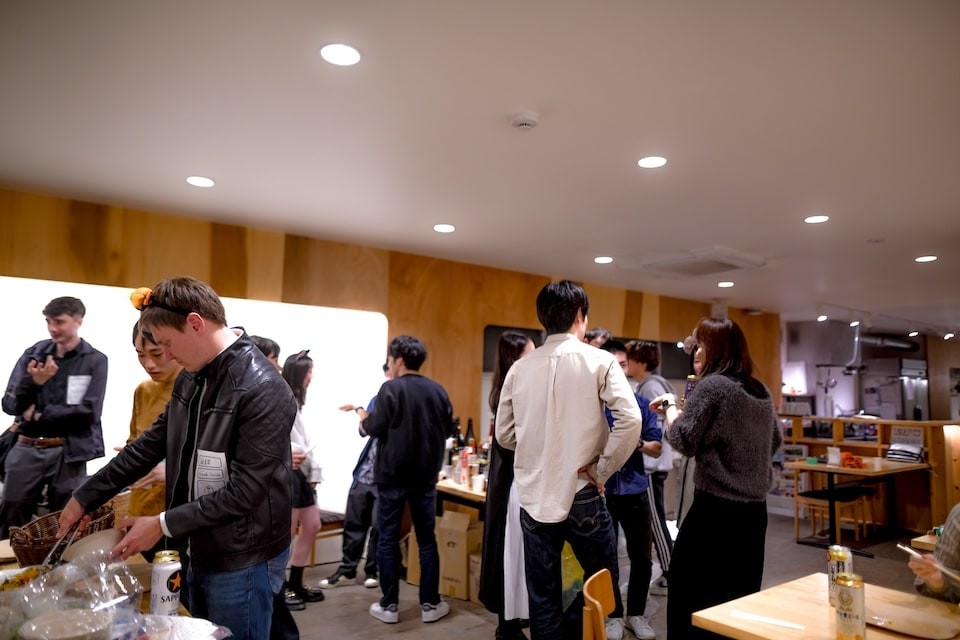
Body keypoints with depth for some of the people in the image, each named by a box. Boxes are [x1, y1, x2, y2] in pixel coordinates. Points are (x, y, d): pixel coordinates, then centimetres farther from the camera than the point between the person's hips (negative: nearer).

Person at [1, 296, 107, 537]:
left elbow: (89, 411, -12)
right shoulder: (33, 354, 5)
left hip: (68, 452, -3)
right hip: (26, 450, 3)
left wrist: (39, 415, -6)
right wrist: (33, 382, -16)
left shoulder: (95, 361, -4)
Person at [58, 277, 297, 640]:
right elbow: (151, 445, 12)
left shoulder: (262, 391, -25)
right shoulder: (190, 379, 4)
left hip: (243, 563, -8)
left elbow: (244, 492, -24)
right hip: (197, 555, 8)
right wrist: (86, 496, 11)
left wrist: (163, 525, -20)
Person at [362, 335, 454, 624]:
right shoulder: (437, 390, 3)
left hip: (392, 475, -4)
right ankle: (430, 604, 18)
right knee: (427, 540, 12)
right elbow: (448, 428, 10)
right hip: (425, 475, 4)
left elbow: (376, 428, -13)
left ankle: (388, 606, 15)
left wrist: (364, 418, 7)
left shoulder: (391, 388, -11)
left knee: (388, 540, 8)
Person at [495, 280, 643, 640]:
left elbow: (504, 435, 8)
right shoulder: (599, 362, -6)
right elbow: (630, 420, -17)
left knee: (542, 599, 12)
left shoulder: (520, 368, 4)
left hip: (533, 497, 3)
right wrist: (604, 470, -8)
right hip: (581, 495, -3)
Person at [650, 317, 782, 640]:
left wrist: (670, 406, 1)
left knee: (693, 594, 5)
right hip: (754, 509, 8)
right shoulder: (761, 390, 10)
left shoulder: (712, 385, -14)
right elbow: (775, 441, 23)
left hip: (716, 508, -8)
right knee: (740, 593, 17)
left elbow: (683, 441, -14)